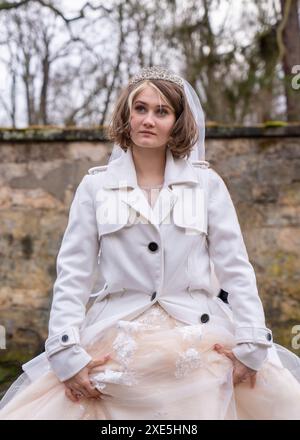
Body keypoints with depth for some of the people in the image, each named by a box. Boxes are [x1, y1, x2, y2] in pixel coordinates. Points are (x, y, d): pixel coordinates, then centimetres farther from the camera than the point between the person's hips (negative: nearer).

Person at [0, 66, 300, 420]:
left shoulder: (207, 184, 4)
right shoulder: (95, 186, 4)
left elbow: (235, 268, 2)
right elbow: (72, 273, 1)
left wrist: (251, 344, -7)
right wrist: (67, 352, -9)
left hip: (200, 344, 0)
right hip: (116, 346, 0)